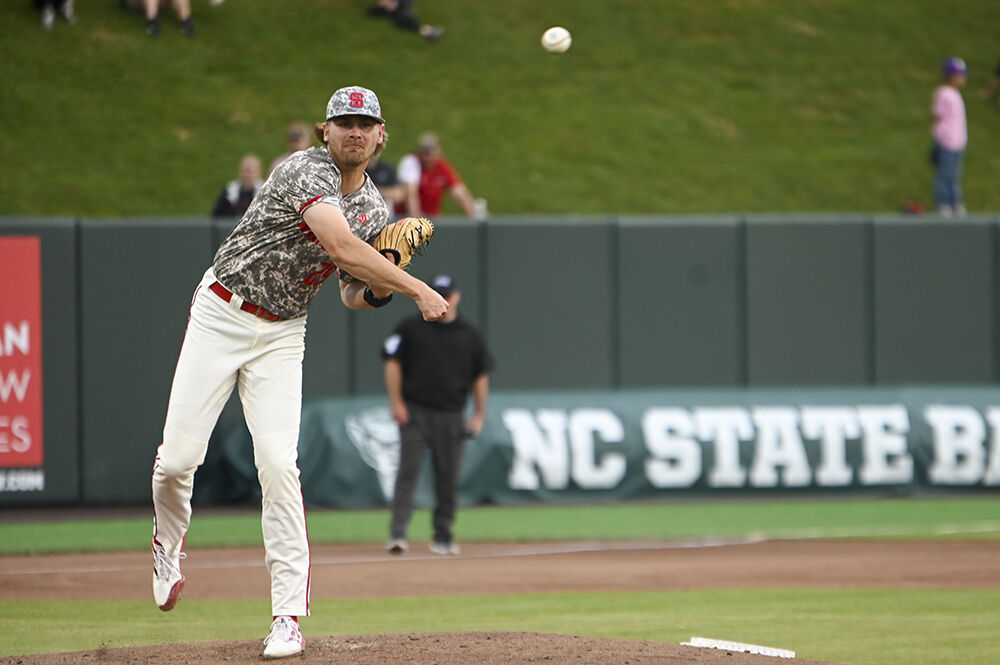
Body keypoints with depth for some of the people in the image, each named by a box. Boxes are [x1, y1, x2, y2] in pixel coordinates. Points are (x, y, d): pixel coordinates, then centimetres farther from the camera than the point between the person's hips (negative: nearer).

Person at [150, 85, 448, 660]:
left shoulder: (375, 211, 6)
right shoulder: (306, 171, -18)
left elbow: (353, 294, 15)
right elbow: (340, 245, -32)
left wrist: (381, 288, -8)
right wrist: (417, 288, -33)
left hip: (282, 335, 4)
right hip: (220, 316, -4)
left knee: (278, 463, -13)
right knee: (178, 457, -7)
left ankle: (289, 616, -11)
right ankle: (169, 546, 28)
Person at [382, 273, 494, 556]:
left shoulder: (470, 334, 10)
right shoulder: (411, 328, 4)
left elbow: (481, 375, 13)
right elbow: (393, 362, 4)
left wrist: (479, 414, 8)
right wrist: (396, 402, -6)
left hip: (452, 416, 2)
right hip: (415, 413, -2)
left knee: (448, 477, 3)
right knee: (408, 470, -12)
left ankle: (443, 536, 12)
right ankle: (397, 533, -17)